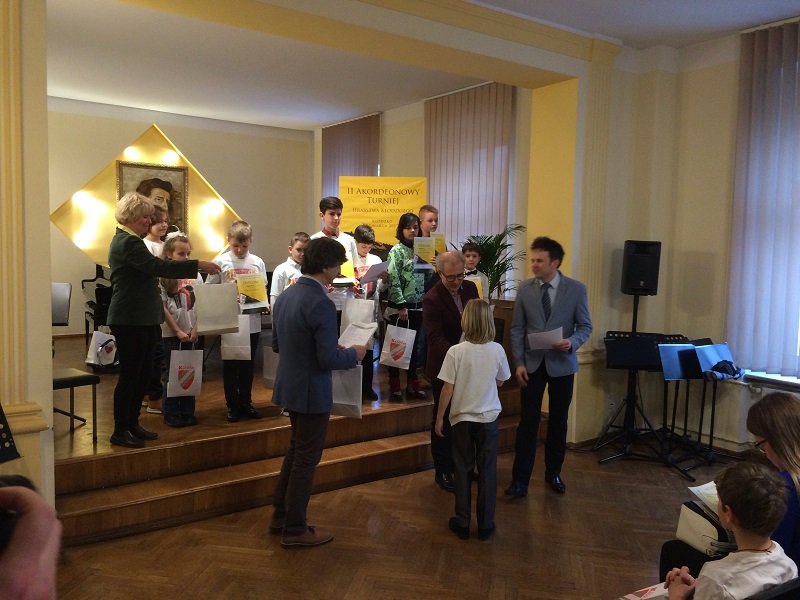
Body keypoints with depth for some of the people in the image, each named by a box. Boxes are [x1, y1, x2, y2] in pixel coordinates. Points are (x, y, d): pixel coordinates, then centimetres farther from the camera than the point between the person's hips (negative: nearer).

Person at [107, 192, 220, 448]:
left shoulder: (128, 240, 18)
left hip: (142, 319, 10)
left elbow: (149, 271, 23)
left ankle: (132, 424, 23)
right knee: (130, 374, -3)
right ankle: (120, 431, 7)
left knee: (143, 372, 13)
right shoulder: (128, 242, -16)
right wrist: (198, 265, -27)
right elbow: (157, 266, -26)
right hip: (130, 320, -10)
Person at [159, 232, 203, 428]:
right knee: (171, 373, 5)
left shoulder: (195, 276, 4)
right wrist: (178, 331, -12)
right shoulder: (163, 277, -7)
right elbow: (163, 308, -9)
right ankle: (171, 413, 15)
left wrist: (195, 329, -7)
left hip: (191, 333, 4)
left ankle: (187, 412, 19)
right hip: (171, 333, -3)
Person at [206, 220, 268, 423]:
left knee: (248, 364, 13)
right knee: (230, 365, 7)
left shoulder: (257, 262, 4)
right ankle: (232, 405, 19)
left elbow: (264, 289, 12)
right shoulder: (221, 261, -4)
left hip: (252, 321, 3)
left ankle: (246, 402, 26)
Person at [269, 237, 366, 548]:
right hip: (312, 392, -9)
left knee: (296, 451, 24)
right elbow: (329, 359, -25)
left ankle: (281, 516, 35)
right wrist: (354, 354, -6)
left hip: (289, 386, 9)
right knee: (306, 460, 6)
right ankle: (295, 530, 20)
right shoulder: (321, 304, -24)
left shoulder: (285, 296, 4)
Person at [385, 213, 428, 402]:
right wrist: (401, 306, -17)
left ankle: (413, 384, 22)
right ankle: (395, 387, 11)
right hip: (400, 306, -6)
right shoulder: (396, 251, -7)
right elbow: (393, 281, -13)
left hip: (417, 306, 6)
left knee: (414, 345, 12)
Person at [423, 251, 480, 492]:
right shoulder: (432, 298, -18)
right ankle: (442, 471, 19)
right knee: (443, 419, 7)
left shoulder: (470, 288, 1)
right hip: (444, 366, -6)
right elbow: (435, 337, -25)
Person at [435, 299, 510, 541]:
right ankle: (485, 525, 19)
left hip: (462, 417, -1)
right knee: (487, 471, 11)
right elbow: (500, 382, 5)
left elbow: (447, 389, -12)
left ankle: (462, 523, 20)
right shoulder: (497, 350, -9)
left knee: (463, 470, 11)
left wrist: (439, 417, -1)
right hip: (488, 417, 1)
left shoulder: (456, 352, -16)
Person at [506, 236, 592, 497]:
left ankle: (553, 472, 29)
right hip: (532, 364, 0)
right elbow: (517, 329, 0)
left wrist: (572, 342, -22)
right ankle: (520, 479, 5)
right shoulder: (525, 288, -2)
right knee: (528, 421, -2)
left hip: (562, 364, 0)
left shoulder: (576, 289, -6)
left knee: (558, 421, 12)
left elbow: (585, 326, -1)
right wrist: (519, 363, -7)